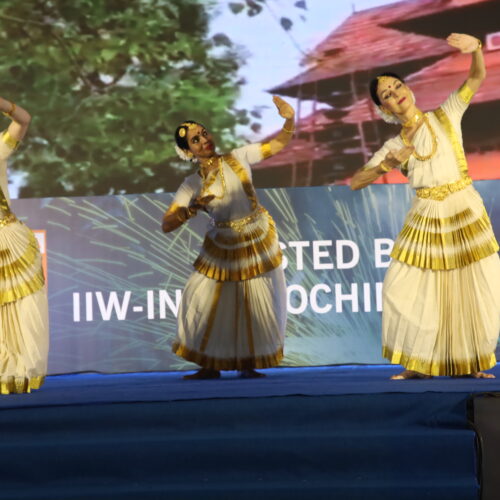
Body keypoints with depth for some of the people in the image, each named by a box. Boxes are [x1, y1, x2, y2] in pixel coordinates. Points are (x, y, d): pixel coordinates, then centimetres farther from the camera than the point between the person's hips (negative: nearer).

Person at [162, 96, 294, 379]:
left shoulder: (238, 159, -8)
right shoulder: (193, 184, -8)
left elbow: (279, 144, -6)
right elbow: (167, 225, -13)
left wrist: (289, 120, -24)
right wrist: (192, 209, -29)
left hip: (259, 243, 0)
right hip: (222, 249, 0)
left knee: (257, 306, 2)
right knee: (209, 301, -4)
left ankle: (247, 363, 17)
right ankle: (211, 366, 11)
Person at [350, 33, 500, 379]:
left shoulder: (446, 116, 1)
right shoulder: (394, 146, 4)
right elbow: (355, 183, -1)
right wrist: (386, 166, -17)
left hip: (466, 213, -1)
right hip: (426, 219, 2)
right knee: (407, 291, -5)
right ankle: (420, 365, 7)